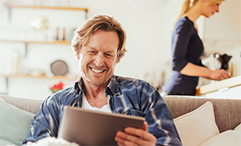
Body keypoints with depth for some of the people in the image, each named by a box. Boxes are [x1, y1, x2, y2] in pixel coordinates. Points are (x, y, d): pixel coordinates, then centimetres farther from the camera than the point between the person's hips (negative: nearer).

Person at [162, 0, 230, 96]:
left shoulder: (193, 26, 19)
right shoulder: (185, 24, -10)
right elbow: (177, 64, -19)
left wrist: (222, 77, 12)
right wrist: (211, 73, -17)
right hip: (178, 92, -9)